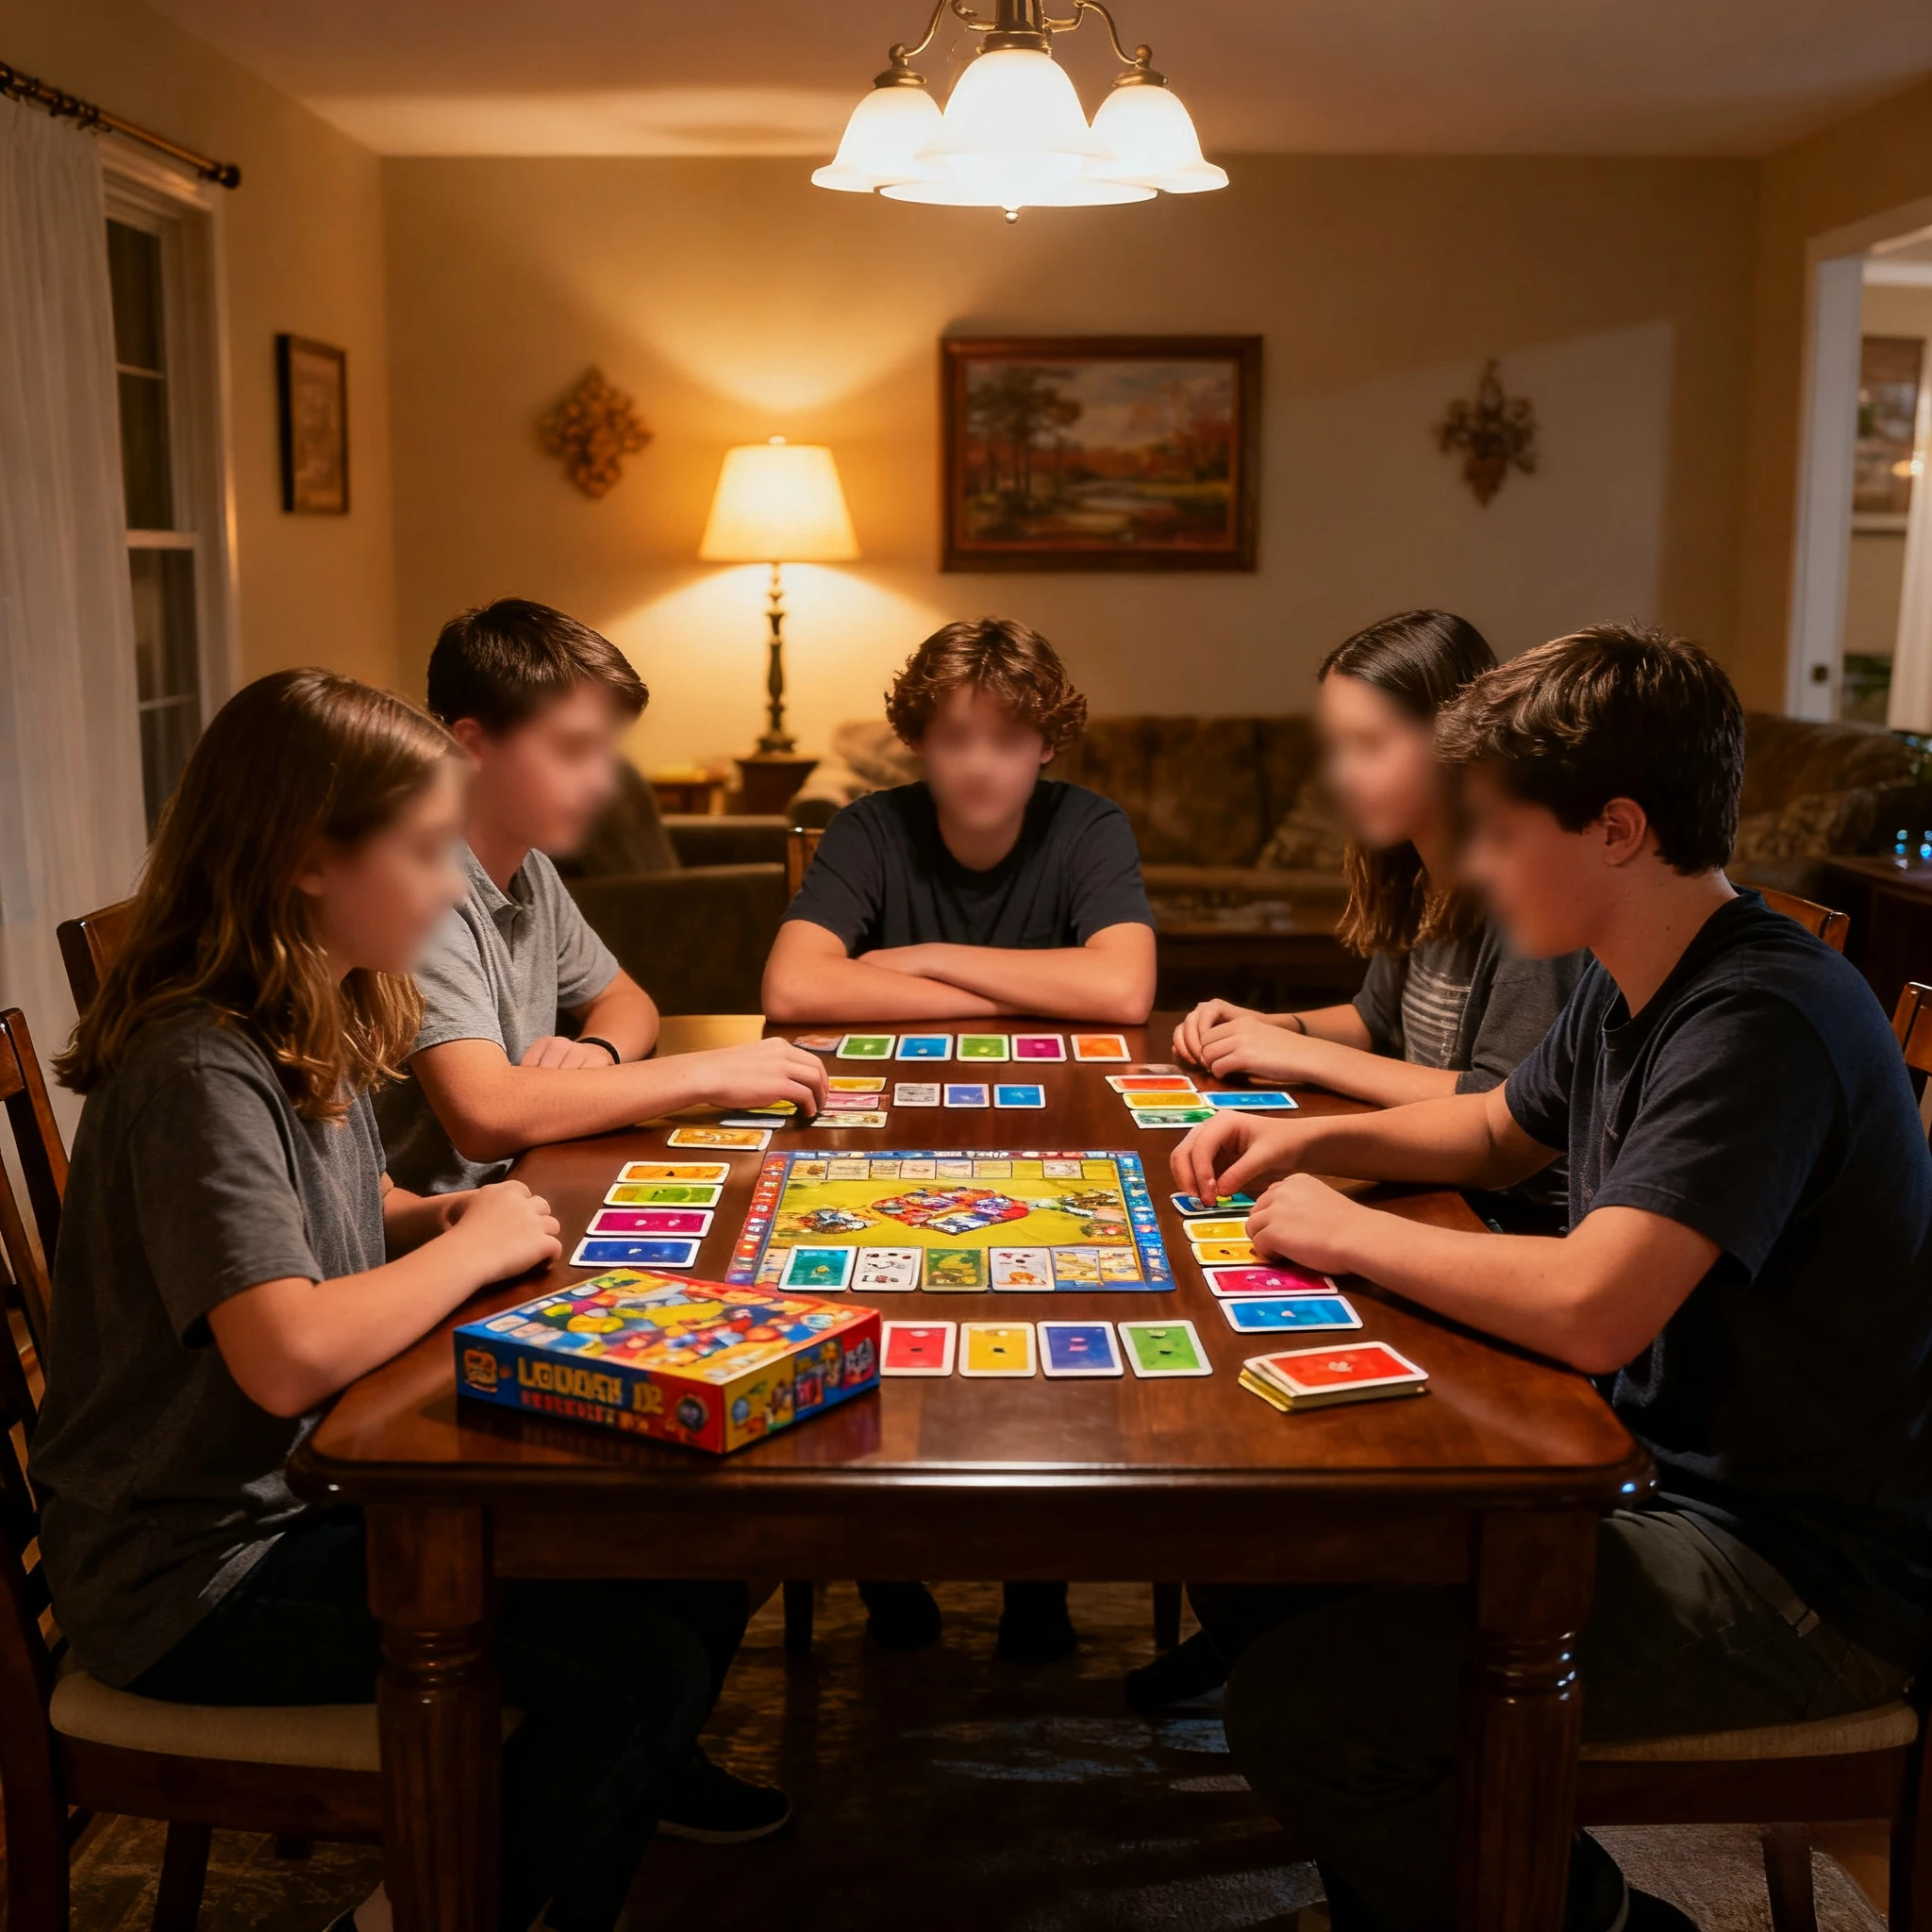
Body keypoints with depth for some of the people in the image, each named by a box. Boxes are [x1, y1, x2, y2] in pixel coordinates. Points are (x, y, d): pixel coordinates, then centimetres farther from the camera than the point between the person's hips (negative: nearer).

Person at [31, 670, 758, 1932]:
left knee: (703, 1574, 0)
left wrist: (441, 1216, -1)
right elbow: (290, 1354, -37)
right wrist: (473, 1244, -20)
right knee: (637, 1672, -17)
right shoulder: (198, 1070, -25)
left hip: (321, 1488, 9)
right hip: (198, 1579, -9)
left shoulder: (312, 1026, 4)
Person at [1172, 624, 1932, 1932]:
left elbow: (1590, 1309, -35)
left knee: (1304, 1713, -22)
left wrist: (1348, 1232, -19)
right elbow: (1498, 1132, 24)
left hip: (1807, 1576, -9)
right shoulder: (1633, 989, 5)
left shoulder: (1761, 1019, -25)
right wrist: (1306, 1139, 8)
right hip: (1664, 1475, 9)